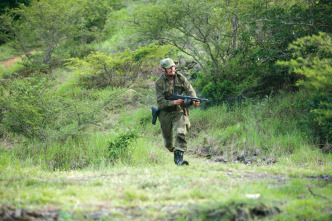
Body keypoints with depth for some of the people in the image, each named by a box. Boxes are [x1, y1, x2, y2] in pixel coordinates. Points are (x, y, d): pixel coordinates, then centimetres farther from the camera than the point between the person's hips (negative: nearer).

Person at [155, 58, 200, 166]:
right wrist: (174, 102, -30)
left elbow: (190, 90, -9)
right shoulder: (159, 83, -11)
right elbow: (161, 102, -16)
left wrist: (194, 100, -31)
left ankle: (179, 158, -26)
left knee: (180, 133, -23)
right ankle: (174, 152, 41)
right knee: (168, 142, 9)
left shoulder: (180, 78, -2)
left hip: (179, 112, 1)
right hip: (165, 114, -1)